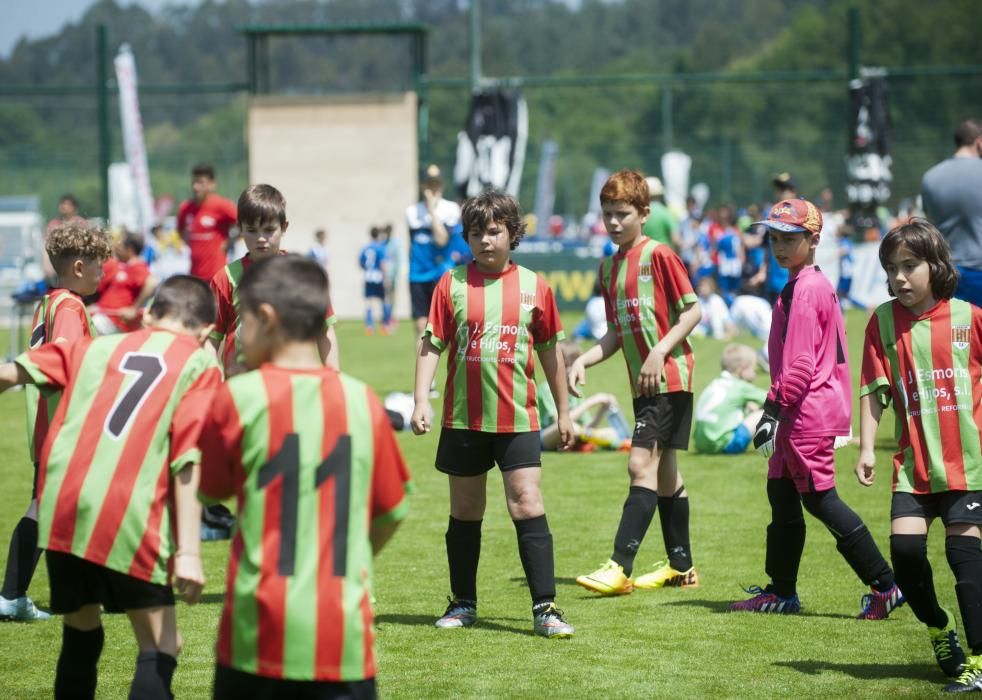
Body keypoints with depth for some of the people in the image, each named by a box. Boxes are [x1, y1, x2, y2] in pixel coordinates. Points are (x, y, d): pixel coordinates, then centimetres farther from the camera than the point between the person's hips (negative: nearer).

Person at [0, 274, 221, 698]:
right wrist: (187, 550, -9)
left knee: (81, 631, 22)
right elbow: (187, 460, -4)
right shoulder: (199, 364, 8)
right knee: (160, 647, 3)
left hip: (60, 509, 4)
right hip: (127, 517, -4)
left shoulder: (96, 347, 20)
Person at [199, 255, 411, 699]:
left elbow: (211, 492, 8)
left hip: (261, 628, -1)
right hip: (343, 630, 2)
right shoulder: (362, 401, 1)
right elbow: (391, 512, 10)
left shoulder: (240, 397, -7)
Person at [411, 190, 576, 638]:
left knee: (527, 504, -9)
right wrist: (421, 400, -12)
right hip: (463, 418, 1)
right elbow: (431, 344, -1)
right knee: (465, 511, 11)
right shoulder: (452, 284, 1)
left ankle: (544, 607, -8)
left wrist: (563, 410, 16)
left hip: (517, 417, -1)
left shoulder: (533, 286, 3)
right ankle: (463, 603, 23)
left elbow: (549, 349, 12)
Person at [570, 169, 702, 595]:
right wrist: (583, 361, 0)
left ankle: (620, 567, -19)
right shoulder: (609, 267, 13)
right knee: (664, 470, 14)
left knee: (642, 464, -14)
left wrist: (659, 352, -19)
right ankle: (681, 567, 22)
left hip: (669, 377, -9)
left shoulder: (658, 255, -10)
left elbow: (692, 310, -11)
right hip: (642, 382, 9)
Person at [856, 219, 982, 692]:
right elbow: (874, 389, 0)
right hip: (913, 461, 2)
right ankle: (938, 629, 19)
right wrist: (866, 448, -6)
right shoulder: (883, 322, 0)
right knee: (905, 546, -8)